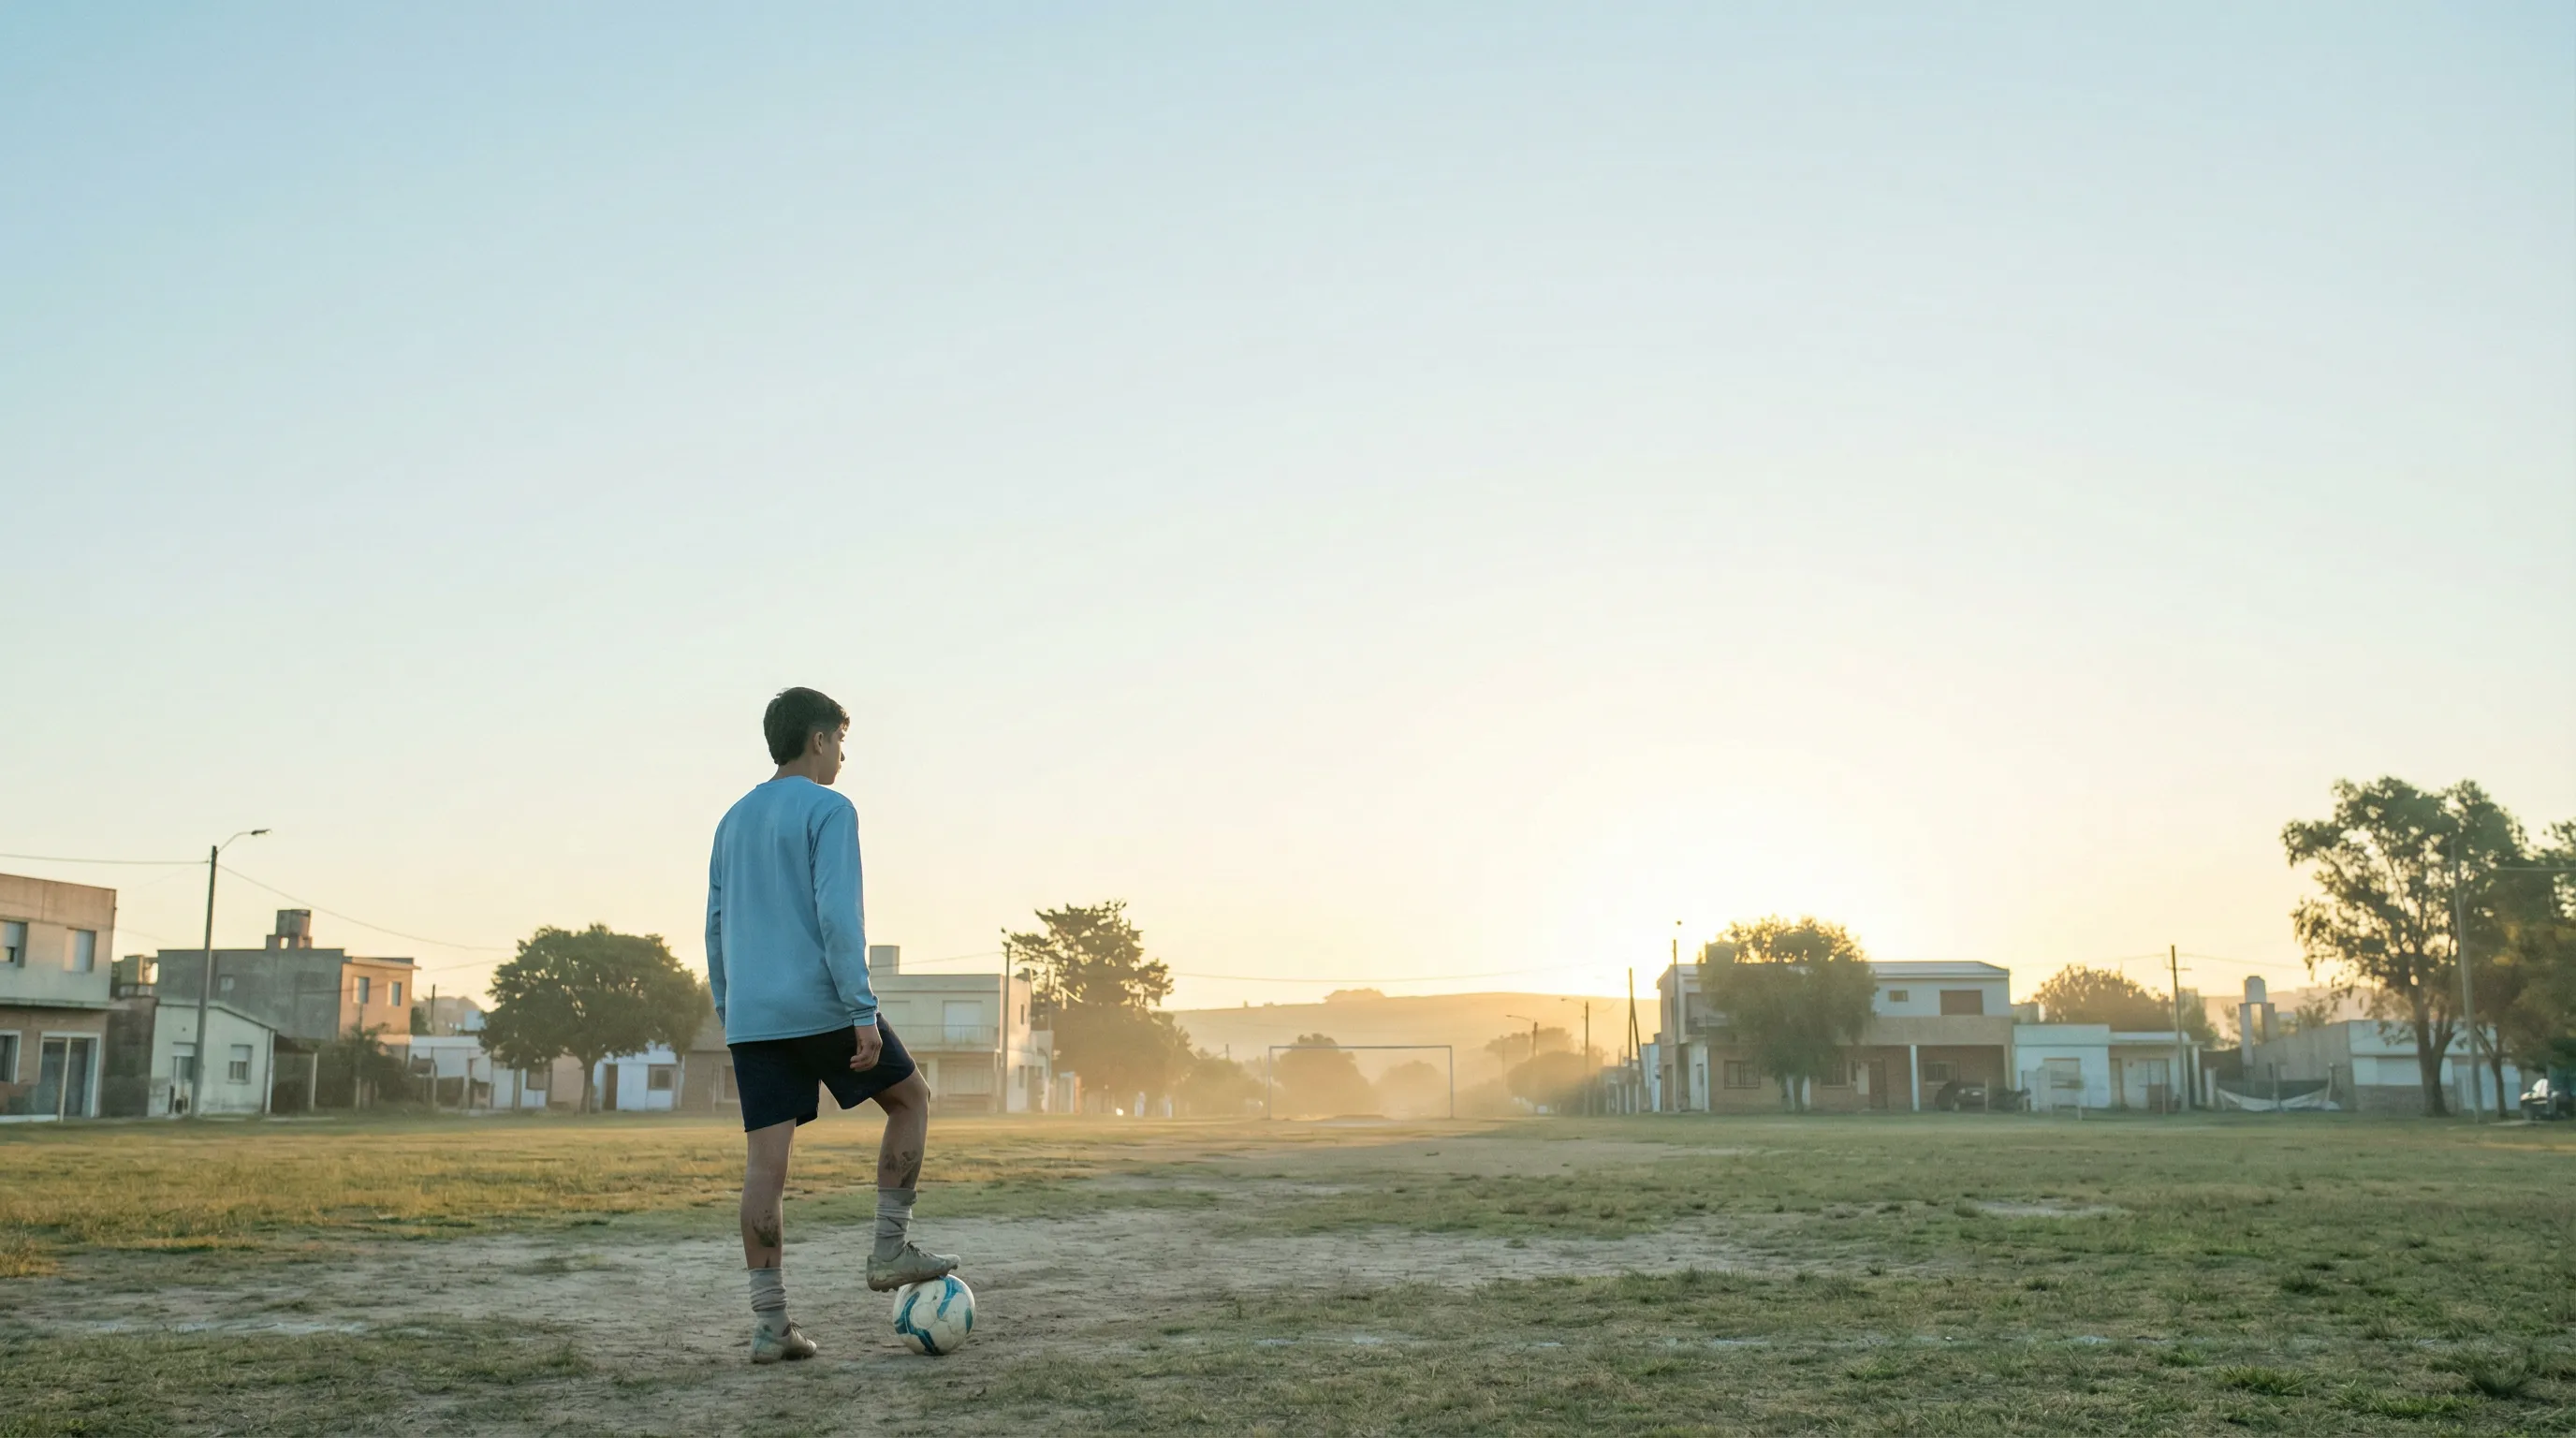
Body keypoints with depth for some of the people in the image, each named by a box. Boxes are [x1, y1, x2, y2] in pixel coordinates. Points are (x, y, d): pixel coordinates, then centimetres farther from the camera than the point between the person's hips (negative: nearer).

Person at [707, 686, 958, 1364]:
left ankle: (770, 1322, 2)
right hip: (819, 1006, -6)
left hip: (750, 1020, 7)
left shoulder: (733, 820, 17)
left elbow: (717, 927, 19)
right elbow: (837, 916, -15)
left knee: (766, 1159, 3)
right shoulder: (829, 810, -5)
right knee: (911, 1098, 13)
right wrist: (863, 1013, -16)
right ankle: (890, 1251, 10)